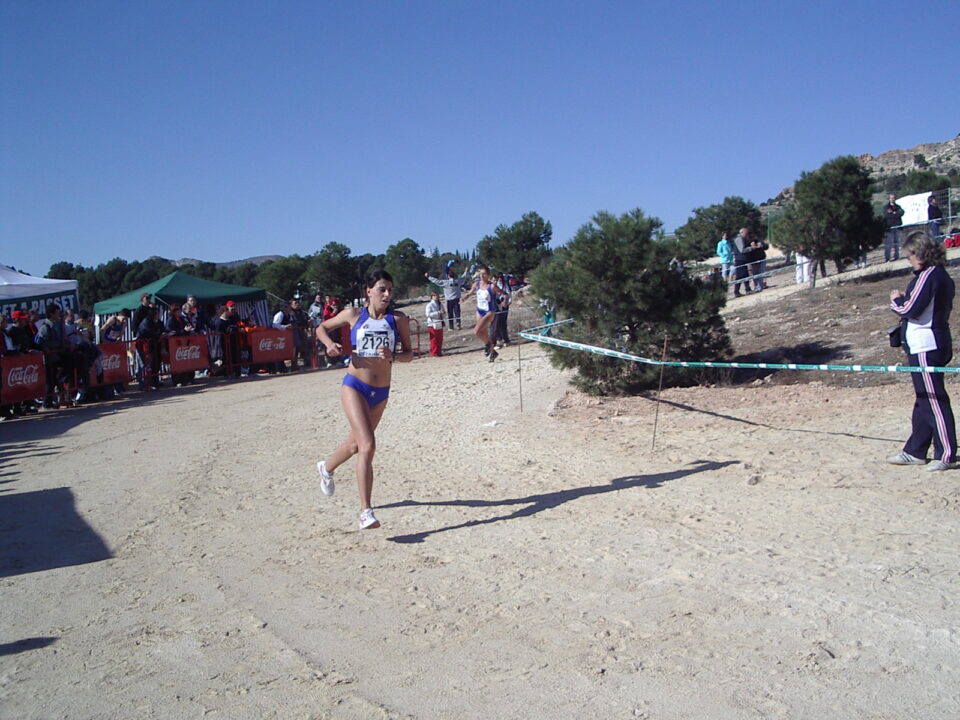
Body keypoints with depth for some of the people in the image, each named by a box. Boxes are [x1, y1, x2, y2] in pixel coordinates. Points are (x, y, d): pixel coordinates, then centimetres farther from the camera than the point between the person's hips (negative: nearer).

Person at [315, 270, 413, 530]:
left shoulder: (398, 320, 0)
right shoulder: (353, 315, -1)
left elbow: (409, 353, 3)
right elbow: (322, 327, 13)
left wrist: (394, 356, -17)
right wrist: (329, 344, -7)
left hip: (381, 391, 4)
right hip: (355, 386, -4)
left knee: (356, 443, 22)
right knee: (367, 445, -19)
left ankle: (327, 467, 55)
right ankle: (366, 512, -16)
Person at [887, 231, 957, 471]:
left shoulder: (928, 276, -16)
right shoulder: (942, 276, 14)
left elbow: (911, 309, -19)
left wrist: (895, 300, -1)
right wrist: (905, 300, 10)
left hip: (924, 346, -10)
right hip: (936, 342, 10)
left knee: (934, 401, -6)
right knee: (924, 400, 14)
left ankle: (946, 454, -3)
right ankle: (915, 451, 22)